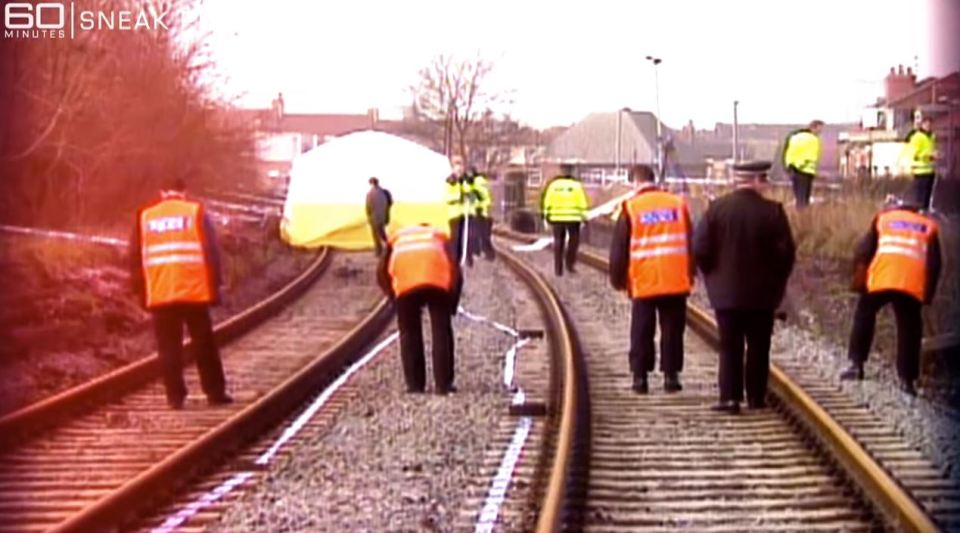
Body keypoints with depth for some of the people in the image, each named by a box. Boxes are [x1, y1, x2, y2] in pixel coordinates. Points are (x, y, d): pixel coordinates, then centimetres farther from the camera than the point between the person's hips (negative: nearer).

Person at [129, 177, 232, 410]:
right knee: (204, 344, 9)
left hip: (159, 294, 1)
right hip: (195, 291, -1)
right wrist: (214, 286, 4)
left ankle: (175, 396, 2)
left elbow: (135, 258, 9)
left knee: (169, 347, 6)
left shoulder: (145, 217, 9)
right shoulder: (196, 212, 3)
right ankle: (215, 392, 12)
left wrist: (141, 291, 15)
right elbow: (211, 251, -1)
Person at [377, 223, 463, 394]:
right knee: (441, 331, 10)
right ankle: (443, 384, 7)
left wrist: (394, 296, 31)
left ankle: (415, 384, 12)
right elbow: (456, 273, 26)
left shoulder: (397, 238, 38)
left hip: (405, 279, 0)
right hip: (437, 278, 0)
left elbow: (382, 273, 23)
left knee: (409, 332, 13)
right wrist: (452, 304, 34)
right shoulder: (439, 236, 38)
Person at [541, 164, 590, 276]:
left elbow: (547, 201, 3)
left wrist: (546, 214, 10)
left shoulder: (553, 184, 1)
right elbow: (582, 203, -6)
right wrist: (584, 216, 0)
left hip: (557, 217, 3)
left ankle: (558, 268, 7)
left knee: (558, 242, 8)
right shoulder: (576, 184, -6)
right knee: (574, 240, 11)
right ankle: (570, 263, 3)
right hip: (572, 217, -3)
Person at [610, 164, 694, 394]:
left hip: (643, 282, -1)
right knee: (672, 330, 8)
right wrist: (690, 274, 19)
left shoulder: (630, 208, -2)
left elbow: (619, 249, 0)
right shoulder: (678, 203, 4)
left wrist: (618, 279, 11)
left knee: (641, 332, 8)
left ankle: (640, 376, 7)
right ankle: (671, 375, 7)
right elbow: (691, 243, 10)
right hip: (676, 281, 1)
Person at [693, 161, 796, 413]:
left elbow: (700, 249, -6)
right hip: (761, 293, -1)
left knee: (730, 346, 5)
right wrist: (777, 283, 6)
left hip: (725, 291, 1)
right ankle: (756, 397, 12)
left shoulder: (717, 208, -6)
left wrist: (713, 277, 9)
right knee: (758, 346, 10)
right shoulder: (772, 211, -10)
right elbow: (786, 252, -9)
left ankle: (730, 397, -2)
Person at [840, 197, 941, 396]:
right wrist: (929, 293, 16)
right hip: (913, 284, 0)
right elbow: (934, 263, 14)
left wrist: (859, 279, 15)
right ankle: (907, 379, 5)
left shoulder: (884, 218, 24)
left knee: (864, 316, 19)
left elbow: (863, 251, 13)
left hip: (882, 279, 0)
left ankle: (856, 365, 13)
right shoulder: (929, 226, 25)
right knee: (909, 329, 8)